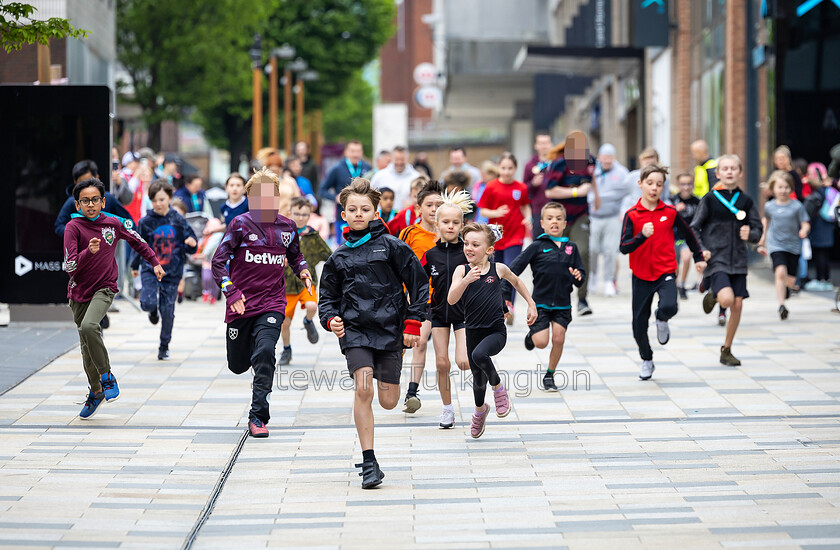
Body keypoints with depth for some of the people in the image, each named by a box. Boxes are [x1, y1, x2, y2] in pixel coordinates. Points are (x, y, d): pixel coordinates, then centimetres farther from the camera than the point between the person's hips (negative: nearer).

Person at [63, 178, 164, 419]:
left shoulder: (113, 223, -3)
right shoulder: (73, 227, -10)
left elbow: (137, 241, 18)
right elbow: (69, 266, -16)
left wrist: (155, 263, 23)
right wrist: (88, 252, -32)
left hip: (104, 288, -1)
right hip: (79, 292, 1)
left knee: (89, 327, -29)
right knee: (87, 345, 8)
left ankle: (107, 375, -12)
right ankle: (96, 392, 27)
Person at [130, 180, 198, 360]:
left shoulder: (178, 220, -3)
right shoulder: (146, 221, -4)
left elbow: (190, 248, 3)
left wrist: (192, 244, -20)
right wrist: (135, 265, 20)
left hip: (172, 271, 0)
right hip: (150, 268, 0)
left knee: (167, 311, 2)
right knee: (147, 303, -21)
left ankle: (164, 348, 20)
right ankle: (153, 310, 20)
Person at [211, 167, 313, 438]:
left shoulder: (286, 227, 4)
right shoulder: (241, 224, -7)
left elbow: (295, 255, 24)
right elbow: (219, 261, -7)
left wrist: (303, 270, 2)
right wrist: (231, 292, -19)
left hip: (272, 304, 0)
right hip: (241, 305, 0)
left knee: (265, 353, -23)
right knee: (238, 366, 10)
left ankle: (258, 416, -14)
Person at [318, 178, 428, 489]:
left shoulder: (391, 246, 0)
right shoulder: (339, 258, 8)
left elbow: (418, 283, 2)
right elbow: (327, 298, 17)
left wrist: (413, 324, -2)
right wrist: (331, 320, -4)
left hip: (391, 329, -1)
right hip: (355, 330, 1)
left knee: (388, 402, 2)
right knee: (363, 389, -18)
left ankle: (388, 377, 43)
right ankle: (369, 463, -14)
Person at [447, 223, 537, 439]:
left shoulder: (498, 269, -4)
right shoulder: (462, 271, -4)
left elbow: (516, 282, 17)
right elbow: (451, 300, -17)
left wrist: (531, 304, 19)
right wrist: (467, 280, -31)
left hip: (496, 330, -3)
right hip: (473, 331, 3)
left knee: (480, 355, -33)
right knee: (478, 377, 15)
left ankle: (498, 387, -5)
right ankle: (480, 410, 46)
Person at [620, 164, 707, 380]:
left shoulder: (670, 212, -1)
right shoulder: (632, 215, -6)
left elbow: (688, 234, 16)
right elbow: (624, 247, -15)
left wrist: (699, 257, 22)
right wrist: (642, 236, -31)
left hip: (666, 272, 0)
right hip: (641, 275, 0)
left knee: (669, 307, -28)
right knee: (639, 323, 6)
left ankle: (662, 320, 10)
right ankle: (647, 361, 31)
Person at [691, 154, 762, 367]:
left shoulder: (746, 201, 5)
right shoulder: (710, 199, -3)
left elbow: (758, 230, 10)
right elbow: (694, 229, -1)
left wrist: (750, 235, -13)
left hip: (737, 261, 4)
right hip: (715, 259, -4)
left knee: (737, 305, 1)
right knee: (727, 299, -23)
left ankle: (726, 351, 16)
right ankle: (711, 294, 14)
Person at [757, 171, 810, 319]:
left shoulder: (797, 206, -3)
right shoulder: (769, 206, 3)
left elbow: (805, 224, -1)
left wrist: (804, 230, -25)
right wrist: (762, 243, 25)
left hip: (793, 246, 1)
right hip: (776, 245, -1)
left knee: (790, 280, 2)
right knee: (781, 272, -23)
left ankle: (785, 287, 40)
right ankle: (781, 306, -20)